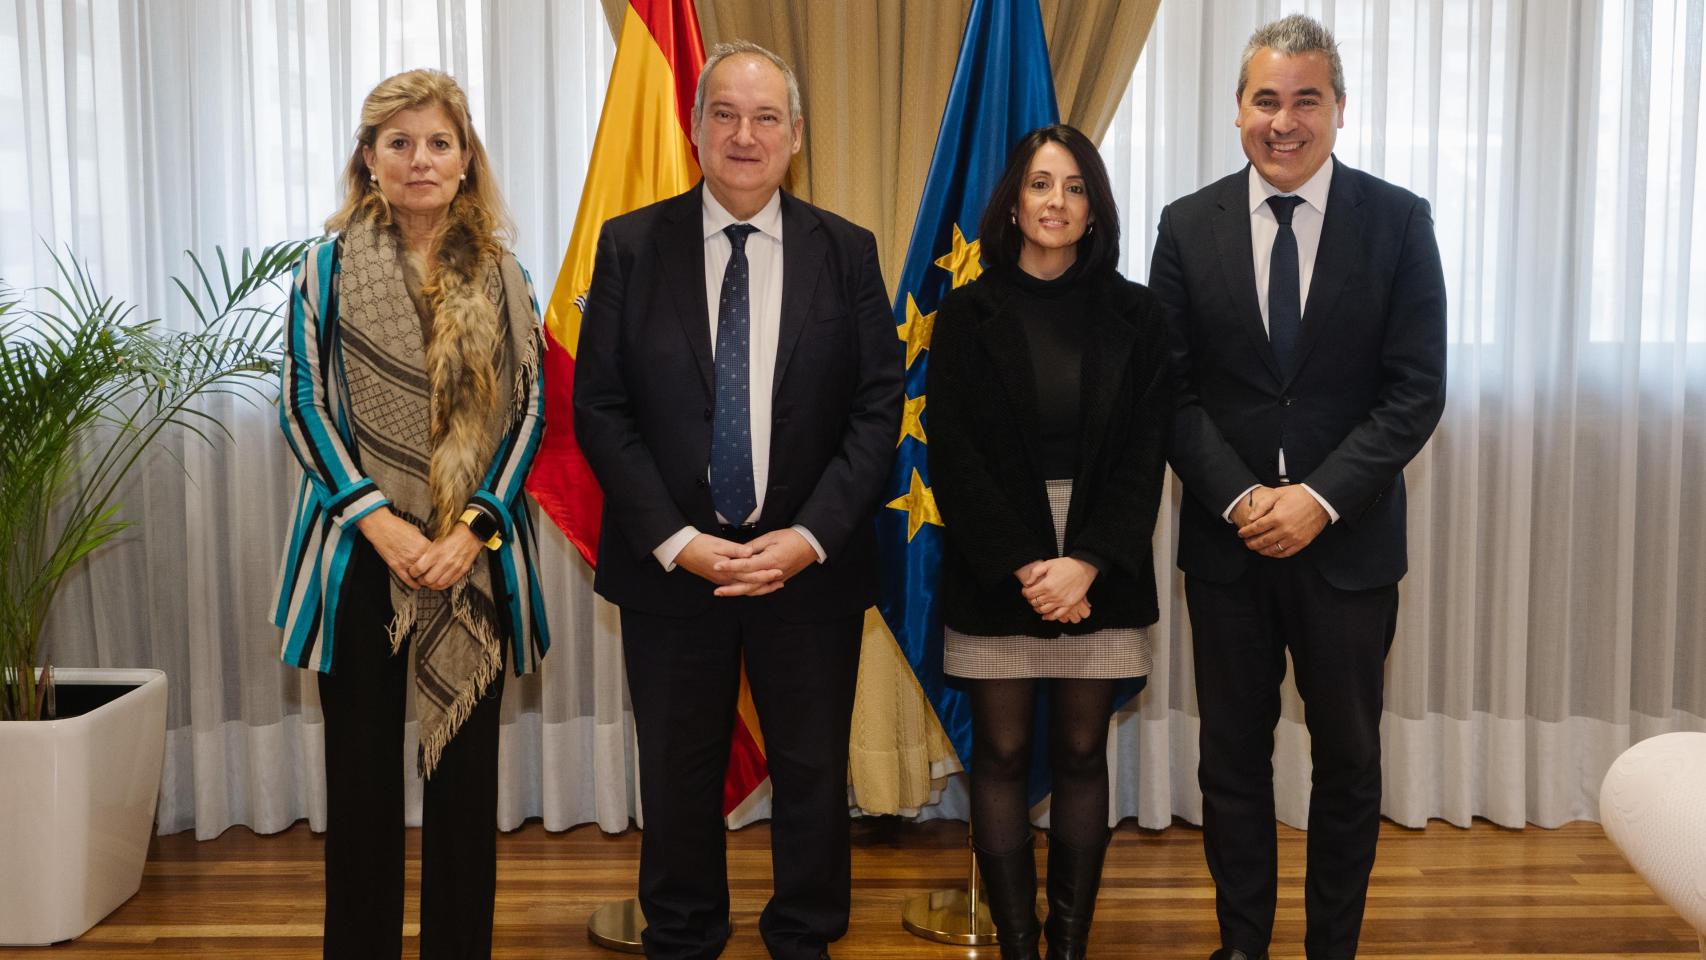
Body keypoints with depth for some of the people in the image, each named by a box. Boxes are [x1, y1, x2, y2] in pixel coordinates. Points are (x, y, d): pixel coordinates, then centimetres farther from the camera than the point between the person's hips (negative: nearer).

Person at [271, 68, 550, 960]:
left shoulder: (501, 276, 5)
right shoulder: (328, 267, 3)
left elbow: (528, 409, 1)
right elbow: (303, 403, -2)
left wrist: (473, 526, -12)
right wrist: (377, 519, -13)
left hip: (473, 553, 1)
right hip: (361, 546, -1)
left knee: (465, 763, 7)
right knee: (363, 765, 7)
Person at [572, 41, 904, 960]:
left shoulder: (846, 252, 1)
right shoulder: (631, 245, 0)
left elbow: (878, 407, -2)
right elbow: (598, 407, -3)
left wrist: (810, 536, -12)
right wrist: (675, 540, -12)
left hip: (811, 564, 0)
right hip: (670, 563, 0)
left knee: (814, 771, 12)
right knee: (678, 776, 13)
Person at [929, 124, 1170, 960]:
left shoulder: (1132, 313, 5)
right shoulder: (968, 313, 2)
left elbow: (1144, 452, 0)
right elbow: (953, 454, -3)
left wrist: (1086, 563, -12)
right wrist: (1022, 566, -12)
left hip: (1100, 570, 1)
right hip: (994, 572, -1)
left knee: (1081, 756, 6)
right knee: (1002, 756, 3)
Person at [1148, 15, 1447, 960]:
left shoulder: (1398, 221, -4)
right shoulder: (1188, 226, 0)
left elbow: (1416, 392, -7)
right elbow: (1172, 388, -1)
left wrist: (1321, 499, -17)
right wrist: (1238, 497, -13)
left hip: (1347, 541, -1)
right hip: (1226, 540, 1)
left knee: (1348, 762, 13)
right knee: (1232, 758, 11)